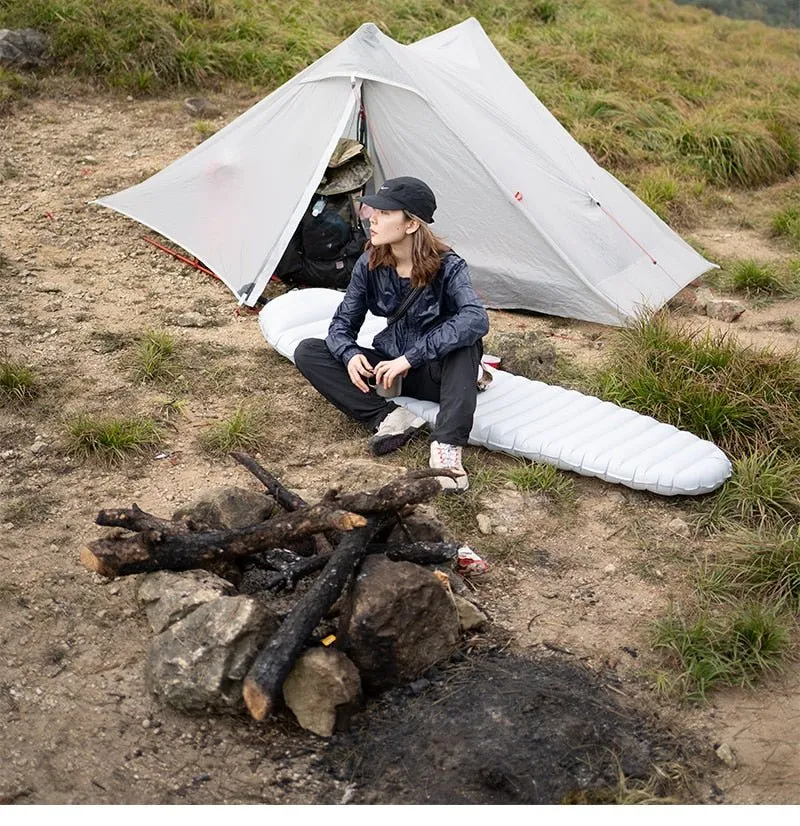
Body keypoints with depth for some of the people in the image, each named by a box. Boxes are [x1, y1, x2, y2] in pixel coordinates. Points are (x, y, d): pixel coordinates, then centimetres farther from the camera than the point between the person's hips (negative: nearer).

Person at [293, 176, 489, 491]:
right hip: (389, 369, 5)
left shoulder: (447, 266, -21)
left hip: (435, 373, -4)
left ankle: (447, 447, -43)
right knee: (307, 352, -13)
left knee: (466, 338, -37)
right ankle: (390, 417, -25)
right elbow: (342, 323, -1)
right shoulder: (370, 265, -8)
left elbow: (476, 318, -39)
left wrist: (411, 357, -43)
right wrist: (349, 354, -26)